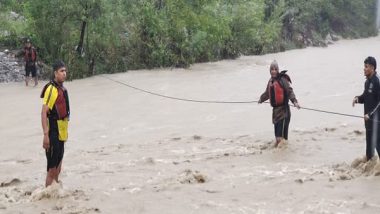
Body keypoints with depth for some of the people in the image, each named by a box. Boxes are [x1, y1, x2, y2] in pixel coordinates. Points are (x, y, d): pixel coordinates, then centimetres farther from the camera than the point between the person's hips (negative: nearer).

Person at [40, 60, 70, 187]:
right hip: (53, 135, -9)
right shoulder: (51, 89, -15)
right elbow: (43, 113, -20)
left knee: (58, 168, 17)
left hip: (61, 134, 9)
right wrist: (46, 135, -26)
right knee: (52, 169, -7)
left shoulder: (62, 89, 12)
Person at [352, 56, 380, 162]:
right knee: (369, 139, 17)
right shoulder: (367, 81, 11)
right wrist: (357, 98, 1)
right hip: (368, 117, 8)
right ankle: (368, 160, 28)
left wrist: (370, 114, -20)